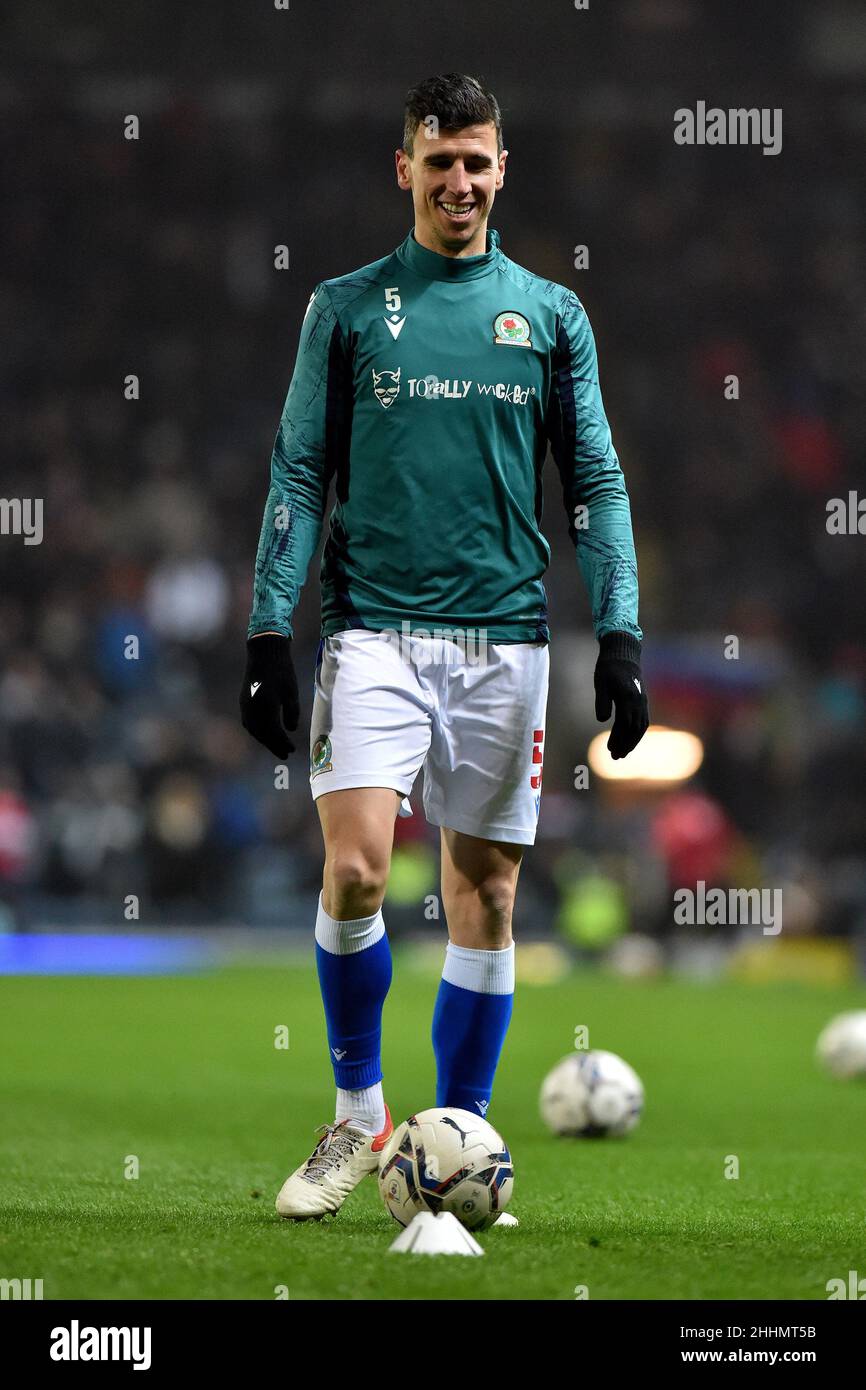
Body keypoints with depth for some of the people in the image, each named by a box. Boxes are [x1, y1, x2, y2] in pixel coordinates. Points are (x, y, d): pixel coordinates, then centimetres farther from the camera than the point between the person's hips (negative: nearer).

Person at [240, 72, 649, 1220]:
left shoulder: (551, 314, 9)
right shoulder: (346, 308, 6)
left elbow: (596, 484, 10)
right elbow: (300, 476, 6)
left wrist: (619, 636, 0)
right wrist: (269, 630, -2)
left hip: (503, 638, 2)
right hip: (374, 628, -2)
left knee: (485, 895, 3)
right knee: (355, 867, -16)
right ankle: (358, 1114, 1)